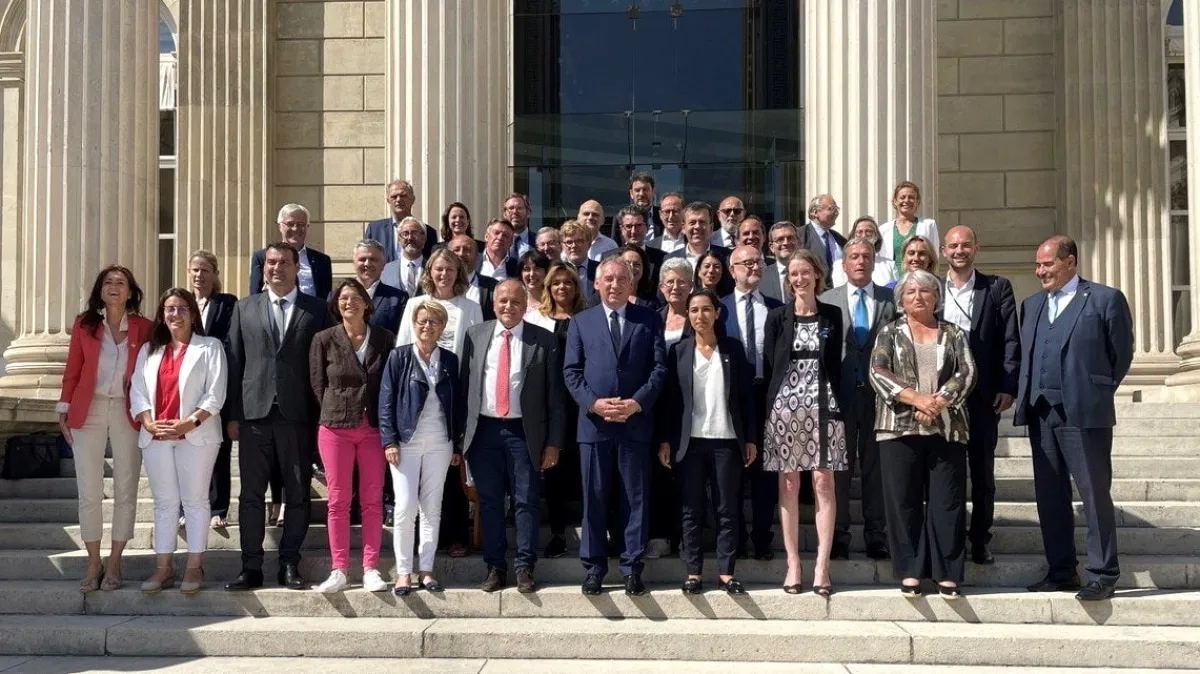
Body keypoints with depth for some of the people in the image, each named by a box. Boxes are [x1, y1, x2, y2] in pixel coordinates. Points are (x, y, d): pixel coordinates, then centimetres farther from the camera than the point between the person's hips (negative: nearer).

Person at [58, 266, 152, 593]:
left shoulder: (143, 328, 2)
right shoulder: (84, 324, 5)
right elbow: (72, 370, 6)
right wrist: (64, 411, 1)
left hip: (127, 413, 0)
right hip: (88, 411, 0)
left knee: (125, 491, 3)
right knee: (88, 491, 2)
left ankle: (114, 563, 13)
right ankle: (93, 563, 12)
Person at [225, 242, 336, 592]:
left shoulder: (316, 310, 5)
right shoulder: (245, 308, 11)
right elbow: (234, 363, 9)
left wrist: (324, 415, -3)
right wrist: (232, 415, 3)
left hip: (298, 415, -1)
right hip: (254, 414, 1)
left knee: (298, 494, 4)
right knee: (251, 494, 3)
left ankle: (289, 565, 13)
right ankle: (251, 567, 9)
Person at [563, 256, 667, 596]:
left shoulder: (648, 320, 7)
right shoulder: (581, 322, 9)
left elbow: (659, 367, 1)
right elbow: (571, 371, 4)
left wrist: (637, 402, -13)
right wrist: (594, 403, -11)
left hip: (636, 421, 0)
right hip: (593, 422, 1)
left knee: (635, 498, 4)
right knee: (594, 498, 5)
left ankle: (632, 567, 11)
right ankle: (594, 566, 13)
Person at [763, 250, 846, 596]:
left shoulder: (832, 316, 7)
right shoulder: (777, 317, 6)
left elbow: (837, 366, 6)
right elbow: (768, 367, 5)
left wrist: (839, 408, -1)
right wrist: (768, 408, -1)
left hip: (822, 408, 0)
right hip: (784, 407, 0)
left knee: (823, 483, -3)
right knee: (788, 486, 2)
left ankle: (822, 566, 0)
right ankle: (793, 564, 8)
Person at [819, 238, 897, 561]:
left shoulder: (891, 299, 6)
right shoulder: (826, 300, 7)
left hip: (878, 392, 0)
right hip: (840, 392, 0)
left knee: (875, 465, 5)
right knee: (838, 467, 4)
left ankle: (876, 535, 12)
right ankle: (838, 535, 11)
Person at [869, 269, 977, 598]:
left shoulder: (954, 334, 13)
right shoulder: (889, 333, 9)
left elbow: (966, 373, 0)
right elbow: (878, 373, -4)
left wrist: (938, 402, -15)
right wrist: (915, 398, -16)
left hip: (946, 428, 1)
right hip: (899, 428, -1)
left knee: (947, 502, 0)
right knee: (904, 502, 0)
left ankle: (948, 573, 5)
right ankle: (910, 572, 7)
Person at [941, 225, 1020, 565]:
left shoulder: (997, 288, 4)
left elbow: (1011, 341, 0)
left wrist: (1008, 387, -8)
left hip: (983, 395, -1)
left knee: (982, 470, 6)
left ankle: (980, 540, 16)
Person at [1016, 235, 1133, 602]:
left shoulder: (1106, 299, -1)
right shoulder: (1032, 305, 17)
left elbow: (1122, 355, 1)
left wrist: (1097, 394, 1)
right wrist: (1025, 398, 7)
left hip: (1084, 413, -6)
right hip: (1041, 413, 6)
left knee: (1095, 495, -2)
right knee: (1050, 496, 9)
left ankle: (1103, 574, 4)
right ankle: (1061, 571, 17)